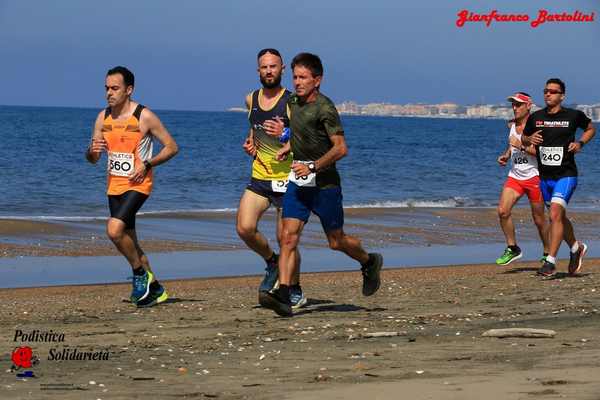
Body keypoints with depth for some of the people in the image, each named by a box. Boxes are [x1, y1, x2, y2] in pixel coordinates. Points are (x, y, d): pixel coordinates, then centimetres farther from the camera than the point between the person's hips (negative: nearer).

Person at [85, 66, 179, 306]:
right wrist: (92, 151, -14)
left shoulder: (144, 117, -11)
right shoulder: (103, 118, 5)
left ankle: (140, 272, -3)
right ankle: (154, 289, 26)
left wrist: (147, 164, -16)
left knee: (114, 229, -25)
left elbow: (172, 147, -5)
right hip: (114, 185, 7)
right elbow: (92, 159, 10)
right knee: (127, 241, 11)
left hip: (137, 184, -7)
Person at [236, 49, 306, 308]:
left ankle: (296, 291, 16)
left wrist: (284, 135, -24)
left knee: (285, 237, -3)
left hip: (287, 179, -5)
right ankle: (272, 262, 17)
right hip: (259, 177, 5)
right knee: (245, 228, -12)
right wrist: (250, 143, 10)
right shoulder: (252, 100, 9)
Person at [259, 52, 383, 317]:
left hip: (324, 183, -6)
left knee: (336, 242, 8)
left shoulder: (324, 108, -16)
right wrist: (288, 147, 12)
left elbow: (340, 148, -20)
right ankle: (283, 295, -18)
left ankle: (369, 263, 37)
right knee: (288, 237, -10)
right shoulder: (293, 102, 7)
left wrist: (313, 167, -24)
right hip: (298, 182, 6)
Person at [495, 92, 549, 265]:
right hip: (514, 176, 6)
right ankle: (512, 248, 3)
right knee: (502, 211, -12)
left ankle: (548, 253, 21)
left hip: (534, 177, -6)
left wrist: (521, 146, -23)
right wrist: (506, 155, 9)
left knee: (539, 218, 3)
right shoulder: (512, 124, 10)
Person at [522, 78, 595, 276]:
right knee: (559, 217, 17)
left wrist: (580, 143, -5)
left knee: (556, 214, -19)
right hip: (545, 176, 5)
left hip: (566, 175, -5)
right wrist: (529, 139, -7)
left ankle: (551, 261, -17)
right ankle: (576, 248, 42)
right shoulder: (536, 117, 3)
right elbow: (523, 138, 17)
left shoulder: (574, 116, -5)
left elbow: (591, 128, 13)